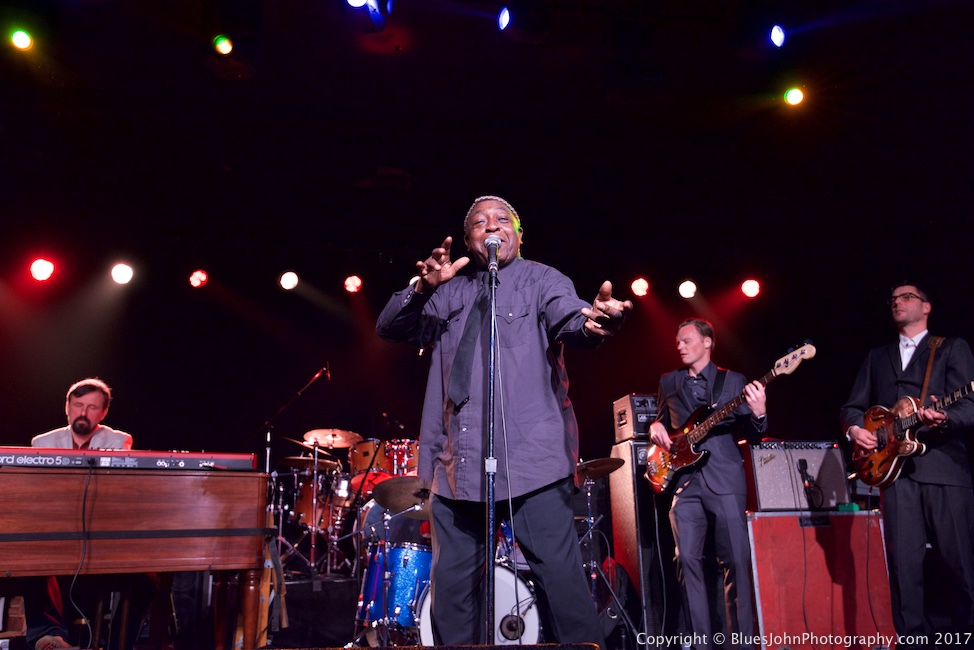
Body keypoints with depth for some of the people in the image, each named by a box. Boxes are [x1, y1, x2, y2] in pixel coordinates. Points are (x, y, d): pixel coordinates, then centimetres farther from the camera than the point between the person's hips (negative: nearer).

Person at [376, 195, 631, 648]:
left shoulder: (541, 280, 7)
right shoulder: (450, 293, 17)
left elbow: (568, 318, -13)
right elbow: (389, 328, 8)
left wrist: (591, 321, -37)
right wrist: (424, 288, -11)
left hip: (531, 458, -4)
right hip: (459, 463, 4)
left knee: (560, 576, -8)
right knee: (451, 584, 10)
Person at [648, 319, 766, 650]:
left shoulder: (734, 381, 8)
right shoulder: (668, 382, 17)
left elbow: (749, 433, 5)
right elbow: (661, 420, 26)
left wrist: (758, 414, -16)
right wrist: (656, 427, 3)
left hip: (725, 477, -2)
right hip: (683, 480, 2)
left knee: (736, 559, -3)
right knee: (687, 559, -4)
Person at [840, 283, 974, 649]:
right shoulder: (876, 357, 21)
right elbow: (852, 407, 20)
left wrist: (945, 418, -23)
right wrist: (854, 428, -2)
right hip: (896, 467, 3)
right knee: (904, 562, 0)